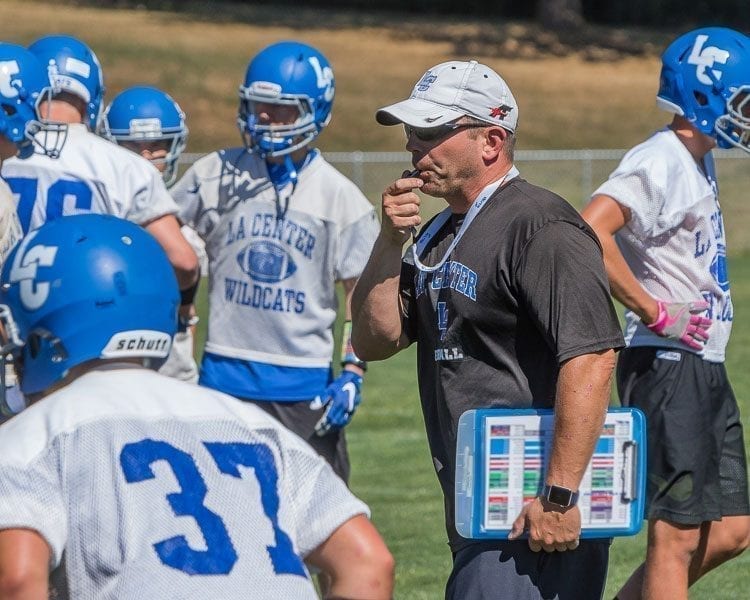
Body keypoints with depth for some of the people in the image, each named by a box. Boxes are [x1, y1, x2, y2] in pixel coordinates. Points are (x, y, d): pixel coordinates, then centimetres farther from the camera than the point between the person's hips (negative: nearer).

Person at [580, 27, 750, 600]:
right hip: (668, 365, -10)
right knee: (676, 536, -7)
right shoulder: (661, 162, -15)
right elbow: (589, 230, -30)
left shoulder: (696, 162, 15)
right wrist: (655, 313, -23)